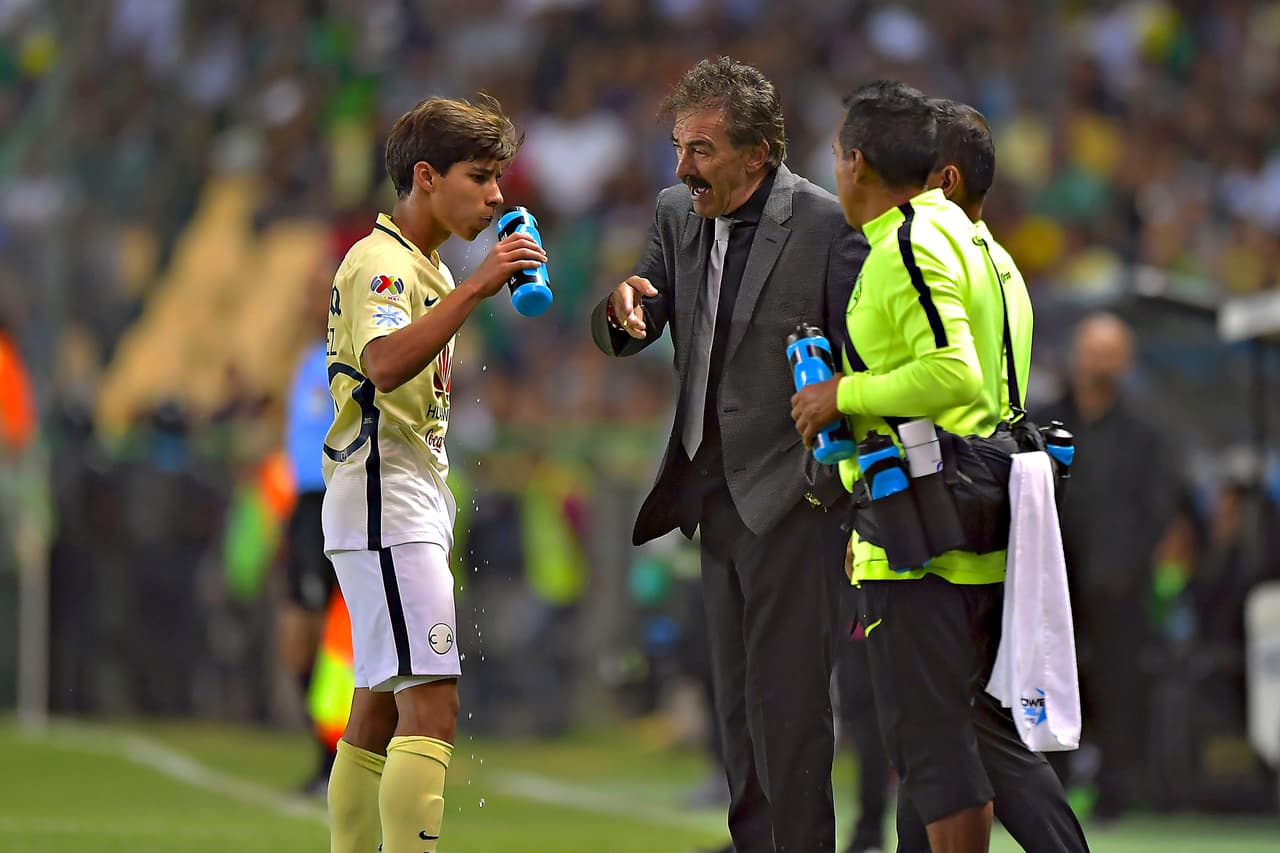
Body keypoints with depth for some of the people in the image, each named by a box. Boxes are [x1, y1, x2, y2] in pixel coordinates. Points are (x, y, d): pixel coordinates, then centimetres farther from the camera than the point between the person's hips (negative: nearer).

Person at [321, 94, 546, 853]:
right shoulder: (381, 262, -11)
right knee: (432, 702, -18)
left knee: (381, 706, 9)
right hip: (387, 505, -10)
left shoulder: (429, 269, 20)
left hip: (415, 502, 10)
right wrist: (476, 289, -36)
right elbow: (386, 364, -32)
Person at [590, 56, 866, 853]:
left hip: (791, 496, -7)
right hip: (716, 494, 7)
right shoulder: (679, 213, 7)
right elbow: (626, 338, 10)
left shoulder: (827, 224, -13)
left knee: (788, 703, -8)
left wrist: (828, 480, -13)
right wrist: (622, 308, -15)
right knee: (739, 704, 13)